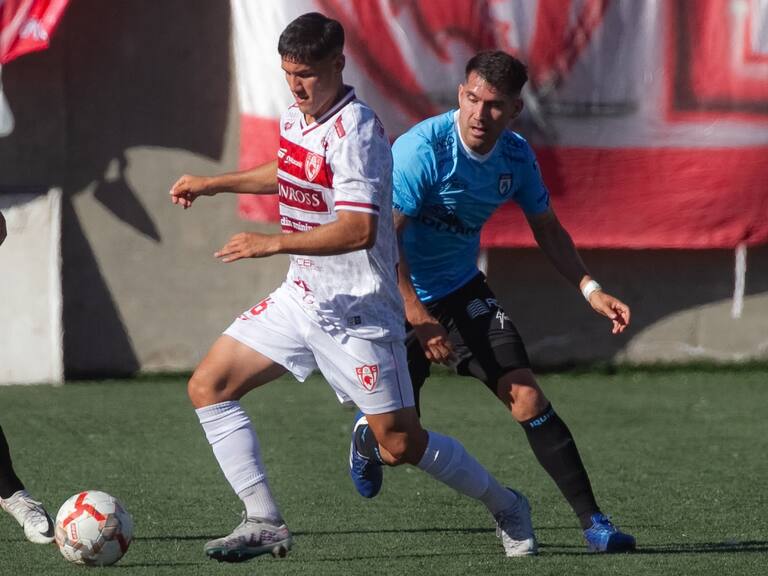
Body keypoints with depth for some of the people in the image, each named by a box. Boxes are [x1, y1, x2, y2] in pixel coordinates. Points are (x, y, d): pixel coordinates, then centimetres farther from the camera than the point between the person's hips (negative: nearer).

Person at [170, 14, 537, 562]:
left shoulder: (355, 130, -21)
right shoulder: (296, 119, 6)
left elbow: (358, 229, -30)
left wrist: (275, 243, -30)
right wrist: (213, 184, 30)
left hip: (357, 310, -9)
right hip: (301, 298, 9)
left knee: (401, 444, -7)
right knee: (208, 388, 0)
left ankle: (506, 508, 17)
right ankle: (265, 523, 1)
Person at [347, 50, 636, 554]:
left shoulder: (517, 157, -7)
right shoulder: (423, 149, -26)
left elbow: (547, 229, 9)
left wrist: (590, 289, -3)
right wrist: (418, 318, -31)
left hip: (462, 289, 4)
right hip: (399, 298, -4)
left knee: (527, 397, -13)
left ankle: (592, 520, -9)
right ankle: (366, 432, 41)